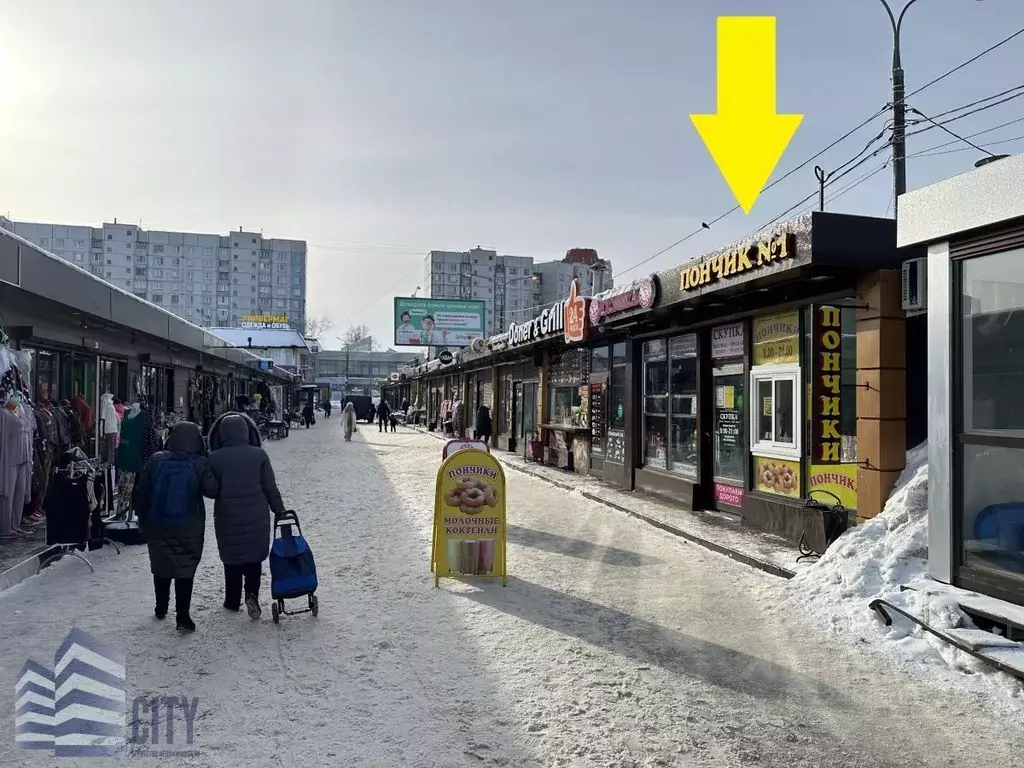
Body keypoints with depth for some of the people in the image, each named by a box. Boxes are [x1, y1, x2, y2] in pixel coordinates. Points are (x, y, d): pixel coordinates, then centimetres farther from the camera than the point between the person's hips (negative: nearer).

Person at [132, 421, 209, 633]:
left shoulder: (156, 460, -5)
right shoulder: (201, 464, -13)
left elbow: (140, 491, -1)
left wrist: (142, 516, 11)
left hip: (157, 526, 3)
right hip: (188, 528, -3)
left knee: (160, 567, 20)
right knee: (185, 569, 5)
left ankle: (161, 608, 35)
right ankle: (182, 616, 2)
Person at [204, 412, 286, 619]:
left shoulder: (214, 458, -7)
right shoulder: (259, 455, -7)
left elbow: (211, 489, -7)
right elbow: (270, 487, -3)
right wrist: (279, 510, 8)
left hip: (227, 518, 0)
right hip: (256, 517, 0)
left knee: (231, 558, 15)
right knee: (254, 556, 14)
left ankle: (232, 601, 23)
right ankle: (252, 593, -5)